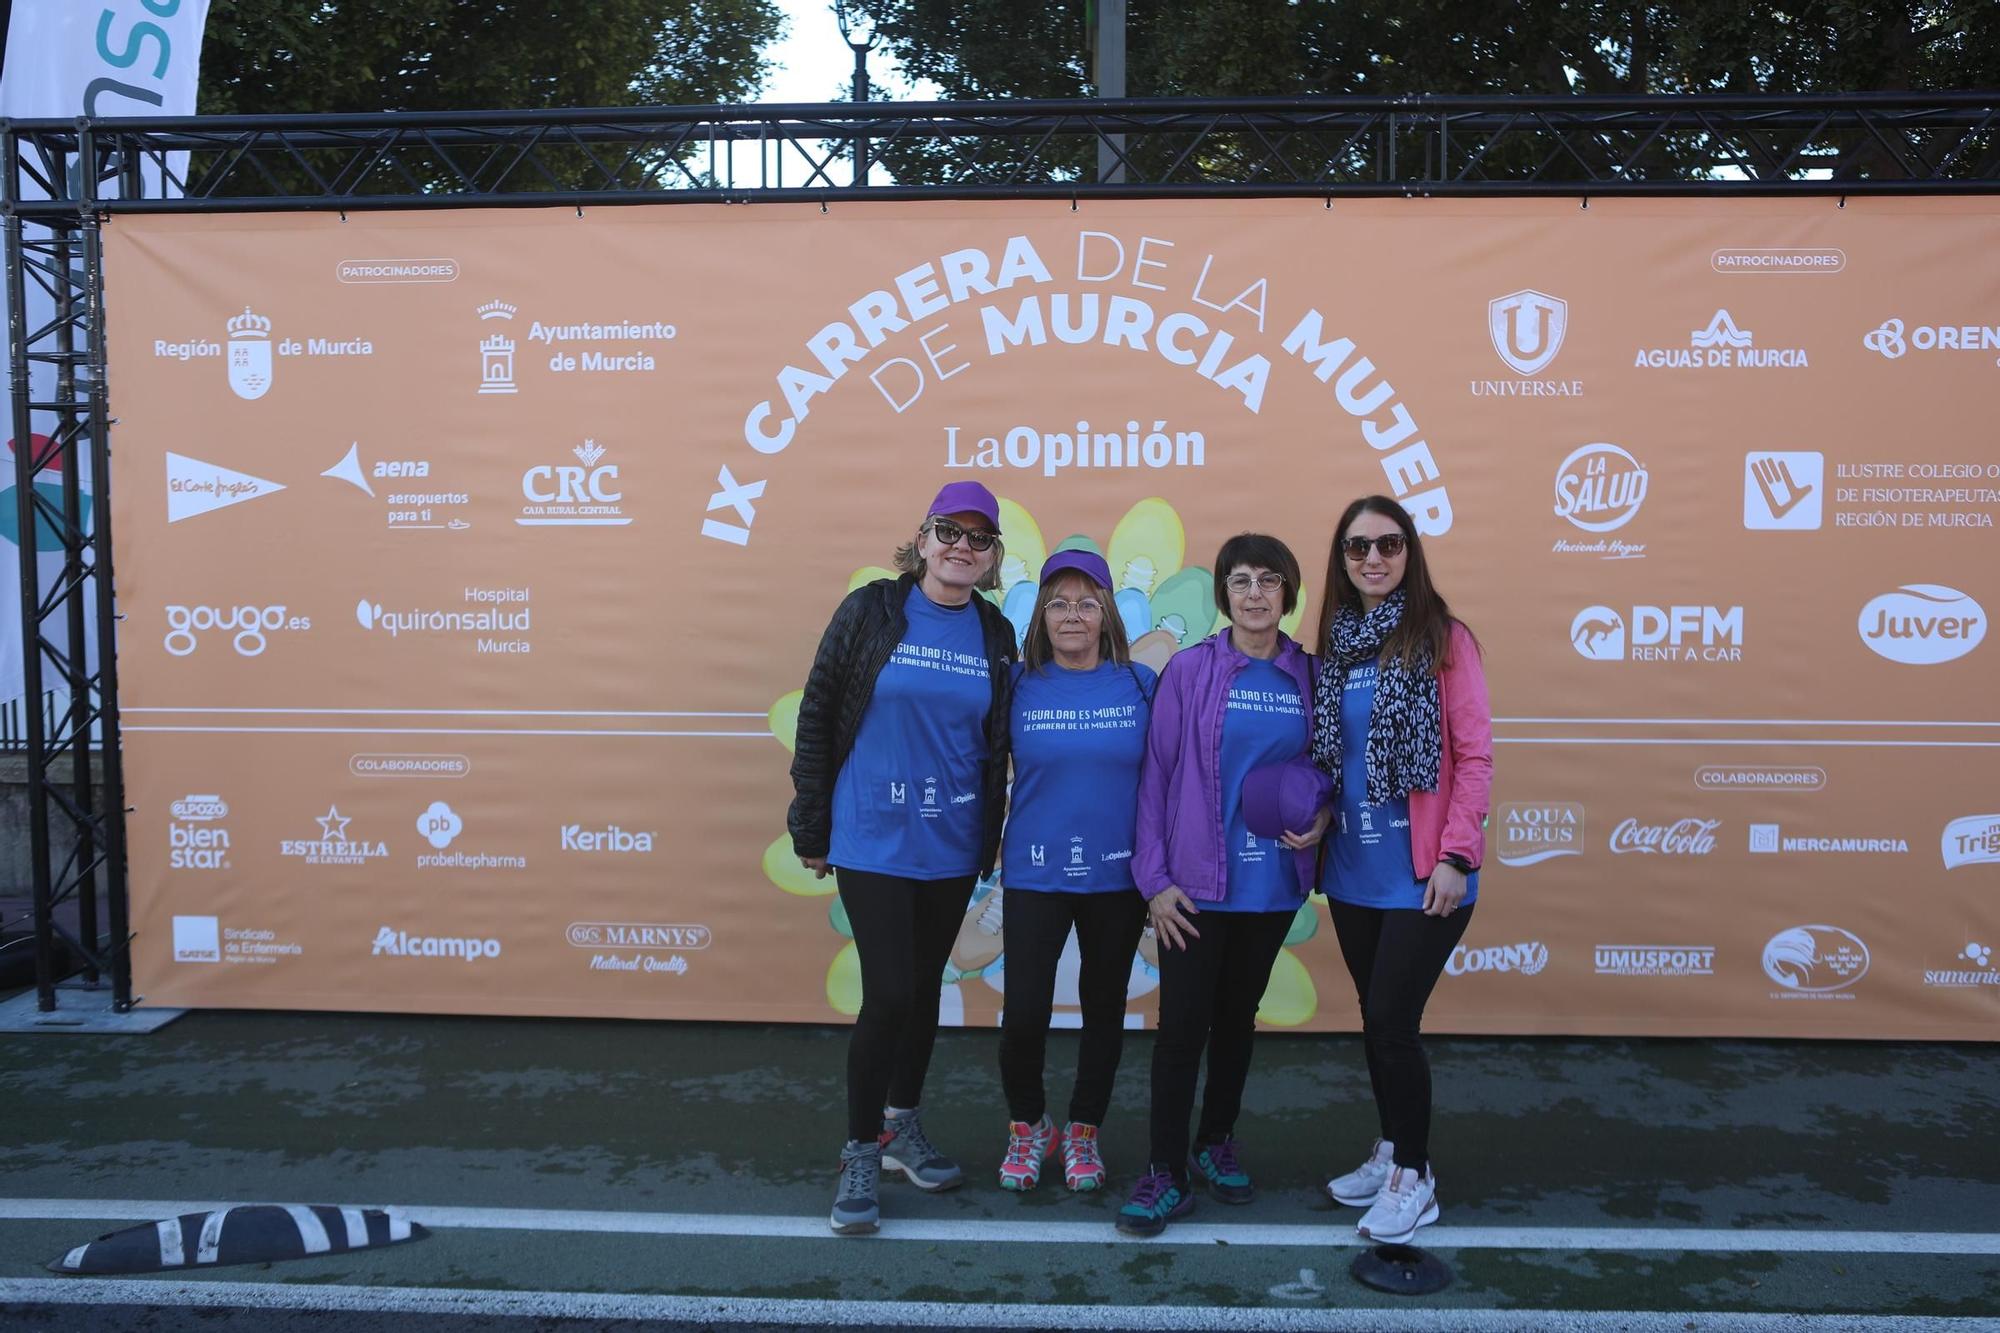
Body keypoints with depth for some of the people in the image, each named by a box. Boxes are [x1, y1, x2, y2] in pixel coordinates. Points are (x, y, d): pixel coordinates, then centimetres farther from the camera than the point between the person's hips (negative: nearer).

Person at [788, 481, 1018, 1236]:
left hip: (951, 846, 4)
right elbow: (816, 716, -4)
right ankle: (861, 1156, 12)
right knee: (889, 995, -6)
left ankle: (903, 1130, 34)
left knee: (925, 987, 15)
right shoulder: (871, 610, -6)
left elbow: (997, 744, 10)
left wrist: (992, 835, 9)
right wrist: (811, 827, -4)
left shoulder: (995, 635, 4)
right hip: (873, 841, -4)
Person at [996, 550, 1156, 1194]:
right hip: (1035, 874, -1)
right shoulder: (1018, 685, -2)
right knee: (1023, 1012, -5)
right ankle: (1027, 1127, 23)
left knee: (1104, 1009, 12)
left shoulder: (1139, 684, -1)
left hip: (1118, 875, 1)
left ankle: (1083, 1133, 33)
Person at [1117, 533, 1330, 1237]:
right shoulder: (1189, 669, -6)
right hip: (1195, 882, -3)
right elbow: (1155, 773, -6)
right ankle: (1168, 1173, 12)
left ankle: (1217, 1141, 35)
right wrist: (1154, 878, -10)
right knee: (1182, 1023, -1)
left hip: (1273, 882, 3)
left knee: (1238, 1014, 16)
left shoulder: (1309, 676, 2)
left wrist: (1320, 817, -8)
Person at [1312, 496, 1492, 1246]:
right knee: (1376, 1018, 15)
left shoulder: (1442, 639, -7)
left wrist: (1455, 855, -15)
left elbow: (1475, 756, -10)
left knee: (1392, 1021, -4)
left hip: (1422, 873, -5)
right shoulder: (1334, 644, 7)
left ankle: (1414, 1178, 15)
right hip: (1353, 869, 5)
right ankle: (1390, 1152, 33)